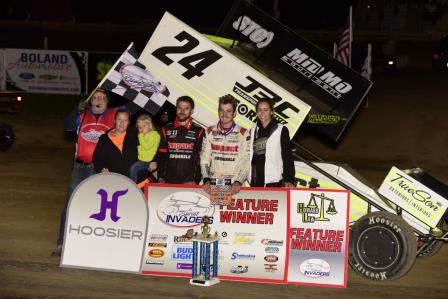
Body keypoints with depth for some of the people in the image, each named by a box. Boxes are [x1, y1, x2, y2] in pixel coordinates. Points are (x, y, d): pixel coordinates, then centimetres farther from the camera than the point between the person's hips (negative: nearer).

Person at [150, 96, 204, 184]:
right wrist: (160, 177, 2)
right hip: (168, 180, 2)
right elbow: (161, 155, 11)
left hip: (189, 181, -2)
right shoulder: (167, 130, 12)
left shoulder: (198, 131, 5)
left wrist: (197, 181, -6)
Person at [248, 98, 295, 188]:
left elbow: (288, 157, -4)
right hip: (255, 182, 4)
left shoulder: (281, 130, 0)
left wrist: (289, 180, -15)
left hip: (274, 182, -4)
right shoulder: (253, 131, 14)